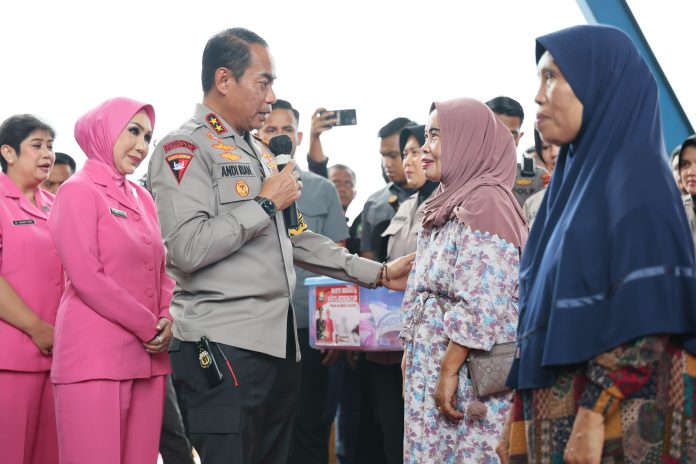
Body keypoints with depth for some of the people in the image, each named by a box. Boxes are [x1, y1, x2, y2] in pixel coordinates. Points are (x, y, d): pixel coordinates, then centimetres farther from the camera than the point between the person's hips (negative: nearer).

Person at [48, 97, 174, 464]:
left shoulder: (142, 198, 16)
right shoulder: (78, 191, -5)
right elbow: (87, 277, -13)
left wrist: (167, 319, -1)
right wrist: (148, 327, -9)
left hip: (147, 356, 7)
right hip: (95, 356, -7)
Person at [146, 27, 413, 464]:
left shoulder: (260, 153, 20)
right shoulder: (186, 148, -8)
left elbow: (296, 239, 25)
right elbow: (187, 248, -21)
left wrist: (378, 273, 20)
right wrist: (266, 203, -11)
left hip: (279, 342, 9)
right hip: (223, 347, -9)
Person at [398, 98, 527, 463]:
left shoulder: (484, 202, -12)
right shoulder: (450, 205, 18)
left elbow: (481, 306, -20)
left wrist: (449, 370, -20)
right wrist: (411, 357, 16)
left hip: (469, 375, -9)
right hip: (431, 371, 9)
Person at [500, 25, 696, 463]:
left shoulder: (634, 176, -10)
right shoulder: (581, 174, 16)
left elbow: (645, 314, -19)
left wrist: (594, 414, -24)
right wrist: (521, 418, 15)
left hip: (620, 423, -8)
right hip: (560, 414, 8)